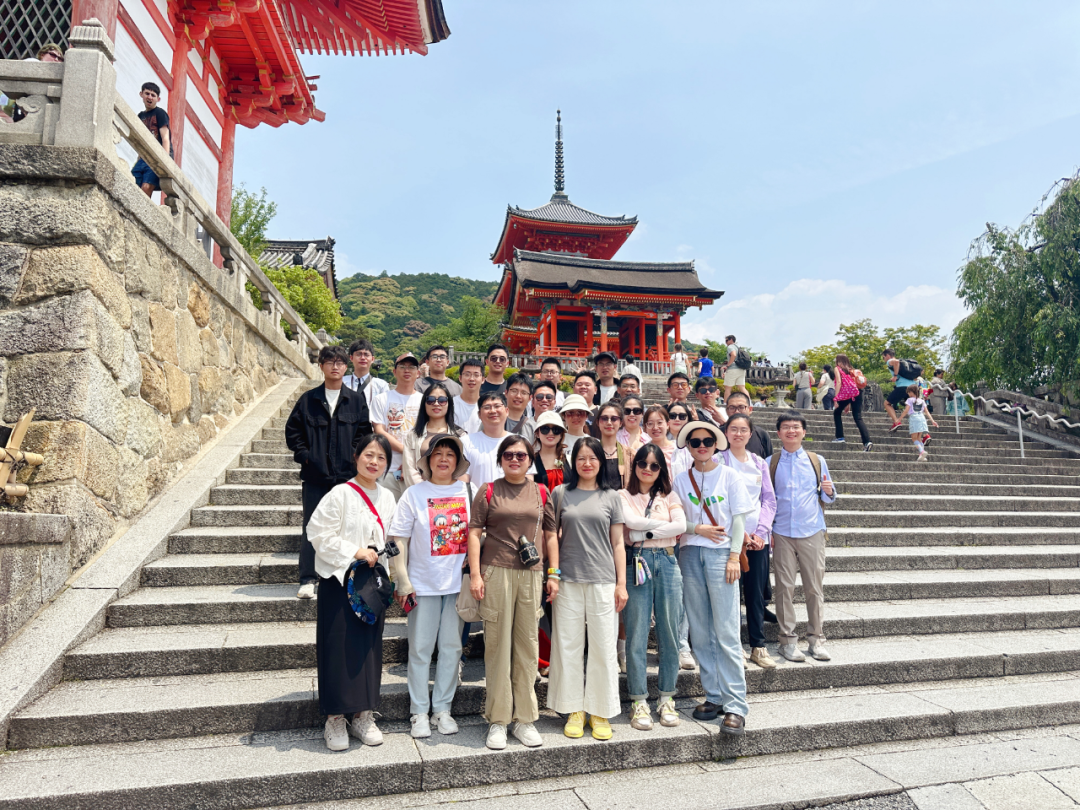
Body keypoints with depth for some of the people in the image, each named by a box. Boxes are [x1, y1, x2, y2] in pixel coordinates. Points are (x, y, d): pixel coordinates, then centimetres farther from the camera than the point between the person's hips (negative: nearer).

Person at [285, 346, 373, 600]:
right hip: (314, 475, 0)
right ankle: (308, 580, 12)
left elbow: (364, 432, 8)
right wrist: (304, 455, -2)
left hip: (347, 475, 0)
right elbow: (292, 431, 9)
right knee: (311, 527, 4)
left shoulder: (356, 400, 7)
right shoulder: (308, 400, 6)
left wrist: (355, 456, -5)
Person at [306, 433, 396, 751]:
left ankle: (363, 714, 21)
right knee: (339, 648, -1)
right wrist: (355, 552, -17)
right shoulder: (340, 494, -10)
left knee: (369, 647, 9)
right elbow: (319, 535, -13)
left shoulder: (387, 498, 9)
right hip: (339, 582, -5)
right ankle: (336, 719, 12)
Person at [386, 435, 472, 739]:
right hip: (423, 584, -2)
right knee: (420, 648, 6)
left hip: (458, 583, 2)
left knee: (451, 646, 10)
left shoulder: (468, 492, 3)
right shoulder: (414, 494, -3)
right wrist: (402, 581, -8)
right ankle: (419, 712, 20)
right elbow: (398, 540, -3)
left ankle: (443, 709, 24)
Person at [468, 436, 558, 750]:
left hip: (532, 575, 3)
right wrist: (475, 573, -7)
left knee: (528, 645, 8)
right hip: (496, 573, -2)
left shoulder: (541, 492, 11)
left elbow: (550, 535, 13)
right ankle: (497, 720, 14)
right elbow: (474, 532, 1)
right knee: (497, 644, 3)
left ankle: (525, 718, 20)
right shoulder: (488, 492, 4)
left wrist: (554, 574, 8)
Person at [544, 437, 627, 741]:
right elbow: (550, 536, 9)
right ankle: (574, 710, 20)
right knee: (568, 644, 5)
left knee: (603, 646, 3)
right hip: (568, 580, 0)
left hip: (603, 580, 0)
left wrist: (622, 583, 3)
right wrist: (551, 573, 1)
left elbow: (617, 544, 8)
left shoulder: (612, 497, 8)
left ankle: (600, 711, 18)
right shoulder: (560, 494, 6)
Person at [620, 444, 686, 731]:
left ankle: (666, 699, 20)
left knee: (669, 634, 5)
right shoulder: (623, 496, 7)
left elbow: (681, 526, -4)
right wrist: (663, 523, -5)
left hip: (667, 563, 2)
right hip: (636, 564, -2)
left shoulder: (669, 496, 13)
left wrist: (644, 533, -8)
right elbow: (629, 520, -13)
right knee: (637, 635, 0)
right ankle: (639, 702, 11)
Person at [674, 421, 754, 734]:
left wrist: (734, 556, -8)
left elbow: (738, 519, 1)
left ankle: (735, 705, -1)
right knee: (700, 632, 7)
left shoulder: (729, 476, 3)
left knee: (726, 632, -6)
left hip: (721, 554, -3)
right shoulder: (681, 479, 9)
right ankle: (714, 696, 18)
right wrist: (698, 528, -9)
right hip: (690, 554, 3)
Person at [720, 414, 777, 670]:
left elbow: (770, 500, 9)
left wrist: (761, 532, -4)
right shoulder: (719, 461, 0)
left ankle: (758, 646, 16)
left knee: (756, 592, 7)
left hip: (757, 537, 4)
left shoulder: (759, 463, 12)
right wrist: (739, 533, -11)